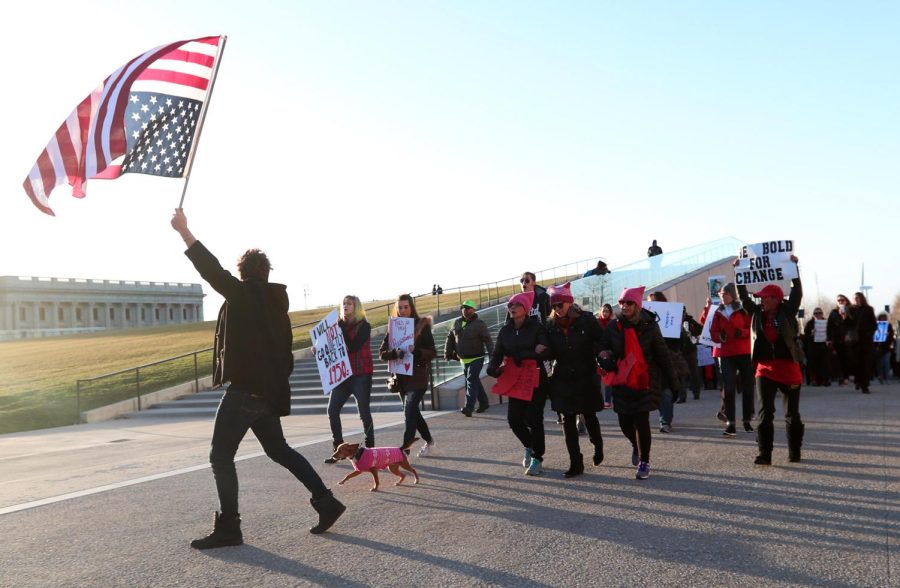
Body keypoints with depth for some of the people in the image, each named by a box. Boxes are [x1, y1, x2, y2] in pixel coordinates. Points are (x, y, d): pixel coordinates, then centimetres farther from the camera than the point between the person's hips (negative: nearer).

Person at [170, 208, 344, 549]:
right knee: (278, 450, 20)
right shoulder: (276, 302, 14)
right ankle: (326, 502, 19)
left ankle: (228, 529, 3)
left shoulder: (243, 294, -8)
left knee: (221, 456, 1)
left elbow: (213, 271, -16)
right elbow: (285, 353, 16)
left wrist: (184, 232, -14)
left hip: (245, 390, -8)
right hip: (270, 391, 9)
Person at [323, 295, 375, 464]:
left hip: (361, 375, -6)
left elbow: (352, 347, -17)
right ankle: (338, 450, 5)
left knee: (364, 412, -2)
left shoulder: (364, 326, -4)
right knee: (332, 410, -3)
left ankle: (370, 448, 10)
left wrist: (342, 329, -15)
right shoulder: (341, 325, 12)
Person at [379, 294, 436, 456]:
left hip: (418, 377, -5)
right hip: (401, 377, 5)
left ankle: (405, 447, -12)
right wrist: (395, 353, -19)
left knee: (409, 412, -14)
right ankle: (429, 442, 32)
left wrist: (415, 351, -25)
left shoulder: (422, 326, -4)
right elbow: (382, 353, 1)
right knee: (413, 412, 15)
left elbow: (432, 353, -7)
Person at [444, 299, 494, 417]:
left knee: (471, 381, -13)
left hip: (476, 358, -6)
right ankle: (484, 403, 28)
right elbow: (450, 338, 15)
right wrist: (448, 353, 12)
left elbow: (488, 340, -15)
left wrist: (492, 354, -25)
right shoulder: (457, 323, 6)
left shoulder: (479, 324, -10)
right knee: (475, 381, 14)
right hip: (463, 359, 6)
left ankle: (469, 407, -18)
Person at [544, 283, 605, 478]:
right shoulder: (550, 325, 1)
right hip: (563, 379, 3)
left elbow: (601, 342, -1)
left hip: (586, 378, -2)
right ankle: (576, 463, 7)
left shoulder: (586, 320, -8)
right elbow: (551, 353, 7)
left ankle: (598, 446, 40)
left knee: (589, 417, 8)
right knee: (568, 420, 0)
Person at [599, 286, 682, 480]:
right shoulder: (614, 326, -2)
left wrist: (673, 381, 0)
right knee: (625, 422, 6)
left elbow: (662, 355, -2)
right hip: (622, 382, 3)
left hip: (645, 382, -2)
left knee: (641, 421, -6)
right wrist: (606, 359, -12)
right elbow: (603, 348, 11)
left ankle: (644, 462, 14)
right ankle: (636, 445, 40)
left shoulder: (649, 326, -7)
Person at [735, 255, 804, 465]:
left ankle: (794, 452, 23)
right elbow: (743, 296, 5)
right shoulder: (757, 313, 5)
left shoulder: (787, 312, -2)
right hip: (765, 369, 2)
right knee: (765, 413, -5)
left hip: (789, 369, -2)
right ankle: (764, 454, -4)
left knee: (792, 414, 10)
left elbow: (797, 293, -10)